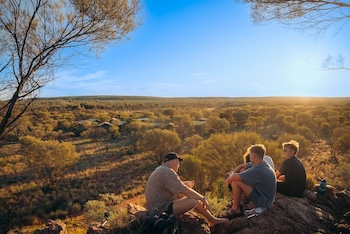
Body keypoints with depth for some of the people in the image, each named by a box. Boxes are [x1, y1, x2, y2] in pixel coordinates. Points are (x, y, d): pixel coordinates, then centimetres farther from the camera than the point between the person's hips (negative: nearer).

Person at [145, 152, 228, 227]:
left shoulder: (161, 170, 12)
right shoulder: (168, 172, -21)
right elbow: (185, 191, -22)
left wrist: (185, 184, 10)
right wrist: (203, 198, -11)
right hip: (162, 209, -11)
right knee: (194, 200, -19)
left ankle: (212, 220, 17)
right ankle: (212, 220, 5)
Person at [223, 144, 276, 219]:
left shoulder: (258, 170, -30)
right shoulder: (260, 164, -2)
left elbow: (234, 177, -29)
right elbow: (242, 166, 11)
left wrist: (231, 175, -5)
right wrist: (232, 175, -1)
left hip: (263, 201, -9)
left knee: (236, 181, -20)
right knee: (242, 170, 7)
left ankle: (236, 209, 0)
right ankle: (237, 201, 15)